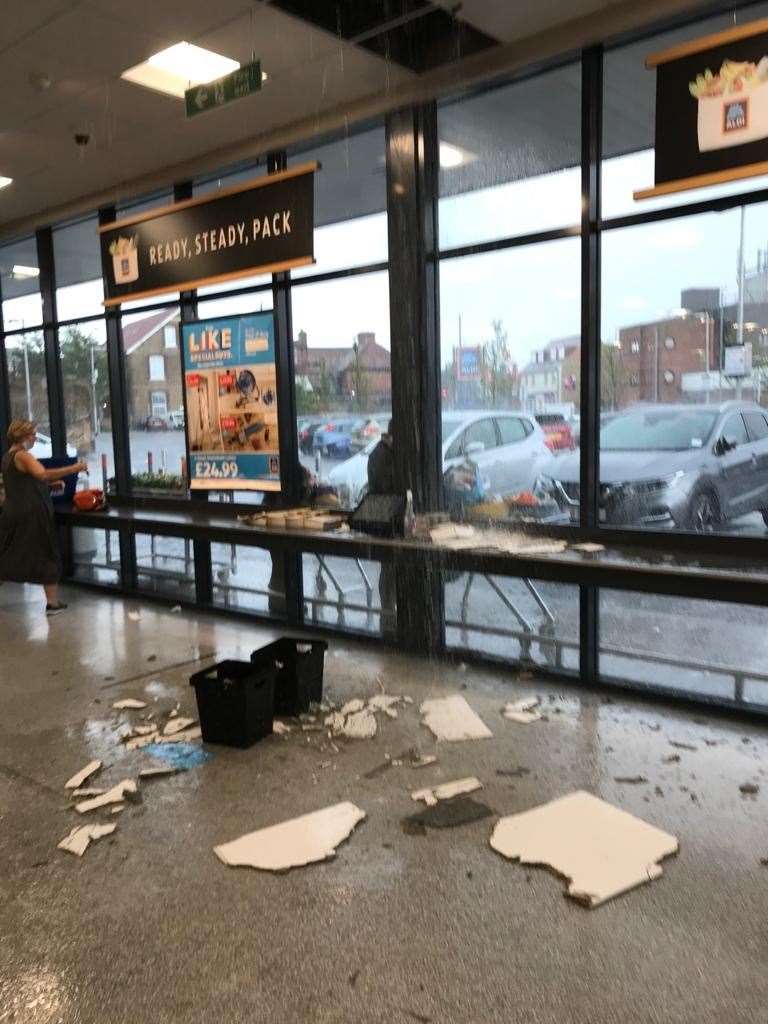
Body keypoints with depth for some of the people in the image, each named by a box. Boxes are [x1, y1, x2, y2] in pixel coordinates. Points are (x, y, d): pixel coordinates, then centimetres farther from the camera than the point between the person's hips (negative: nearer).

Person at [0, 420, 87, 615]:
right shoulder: (23, 456, -14)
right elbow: (43, 474, -32)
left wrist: (50, 485, 13)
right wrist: (74, 468, -34)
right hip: (31, 514, -8)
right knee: (47, 556, 1)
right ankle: (53, 603, 5)